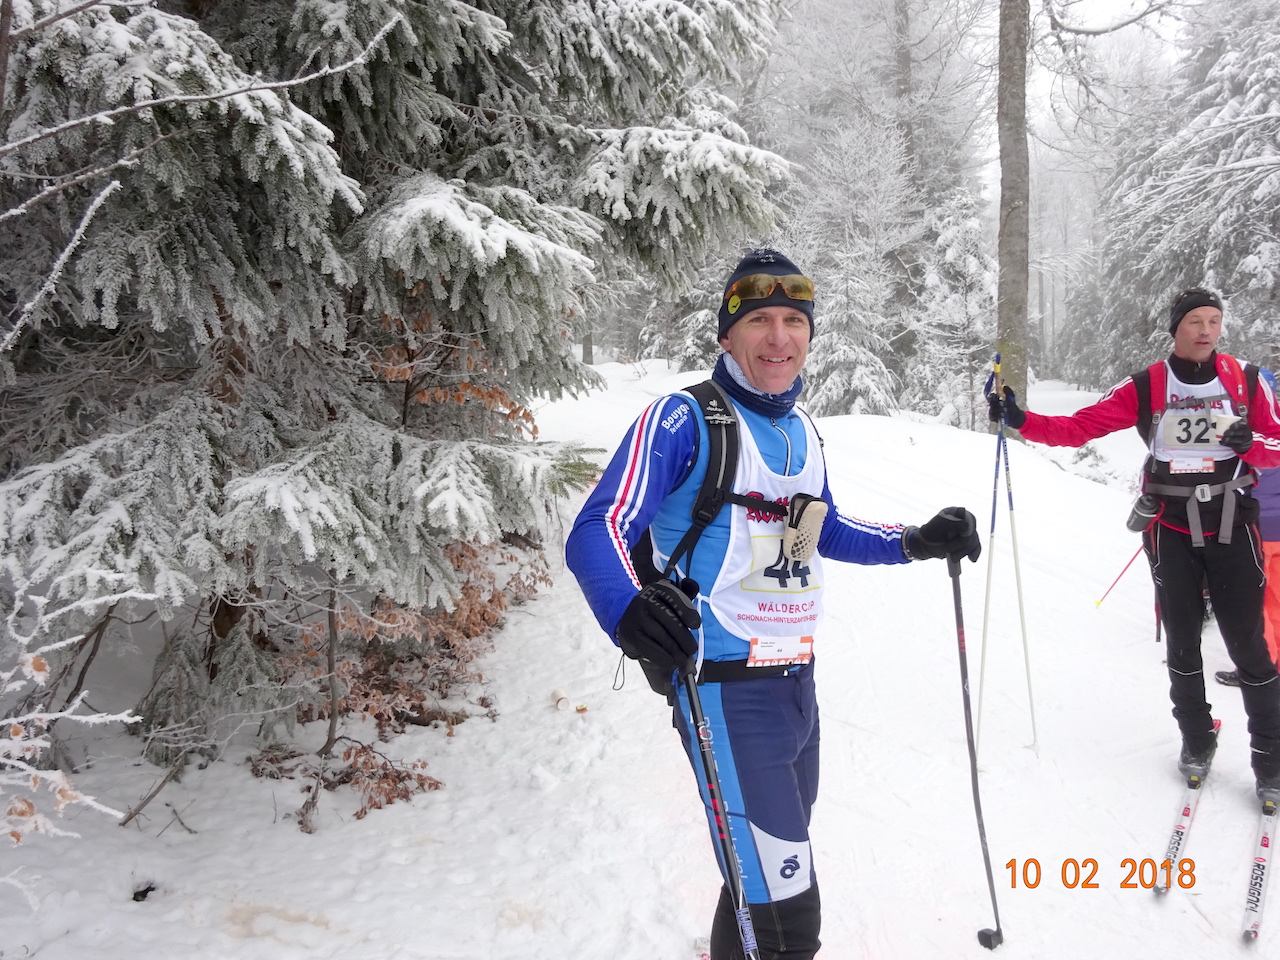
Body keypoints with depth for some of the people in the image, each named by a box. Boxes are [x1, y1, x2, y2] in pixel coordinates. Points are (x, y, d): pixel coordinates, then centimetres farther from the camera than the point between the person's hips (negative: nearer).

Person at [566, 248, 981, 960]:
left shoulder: (801, 431, 9)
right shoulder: (684, 419, -14)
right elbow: (597, 533, -25)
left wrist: (917, 542, 12)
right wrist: (629, 608, -46)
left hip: (799, 681, 8)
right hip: (726, 687, -8)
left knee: (766, 873, 26)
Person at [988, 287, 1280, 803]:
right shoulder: (1144, 388, -4)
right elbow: (1079, 427, -8)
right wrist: (1021, 420, -21)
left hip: (1231, 527, 0)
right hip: (1171, 530, 0)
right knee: (1182, 642, 9)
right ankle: (1197, 740, 28)